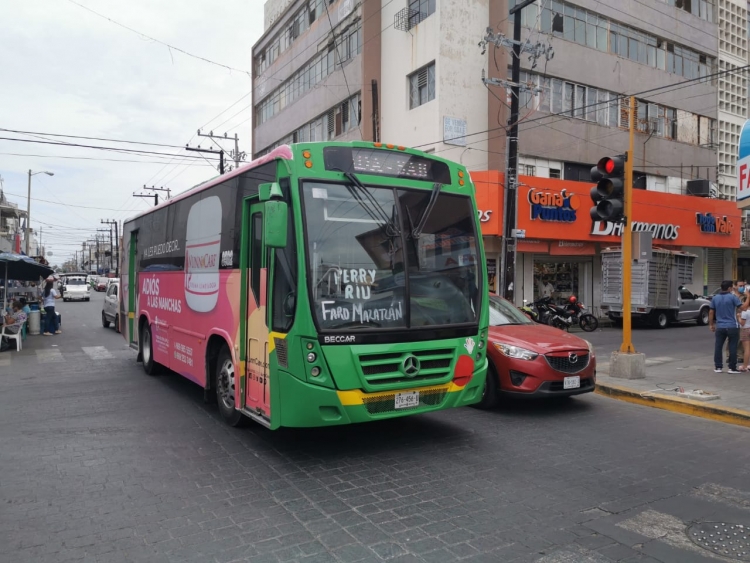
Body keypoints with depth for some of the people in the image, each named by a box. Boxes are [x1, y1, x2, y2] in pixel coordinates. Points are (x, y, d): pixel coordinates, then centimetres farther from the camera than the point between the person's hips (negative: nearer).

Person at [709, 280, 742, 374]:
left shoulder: (715, 298, 6)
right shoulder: (733, 297, -8)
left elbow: (711, 312, 8)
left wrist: (711, 324, 15)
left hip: (720, 327, 4)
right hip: (732, 326, -4)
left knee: (718, 347, 8)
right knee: (733, 347, 3)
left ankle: (718, 367, 11)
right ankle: (732, 368, 5)